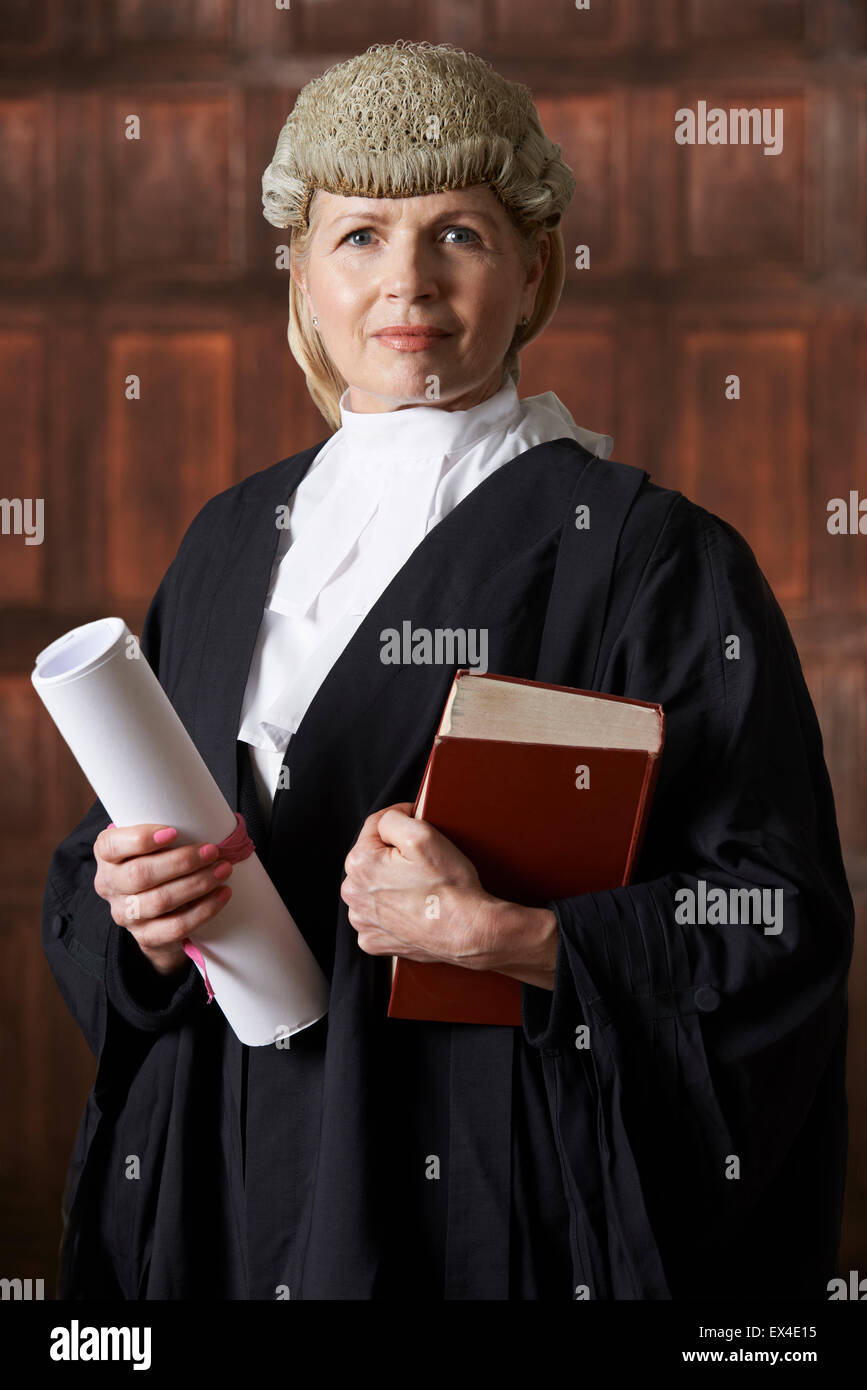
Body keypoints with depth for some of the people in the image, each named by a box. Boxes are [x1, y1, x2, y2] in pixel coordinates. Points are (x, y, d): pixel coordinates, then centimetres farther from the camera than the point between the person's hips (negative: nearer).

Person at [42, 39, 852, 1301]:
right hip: (226, 1197, 5)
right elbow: (95, 874, 12)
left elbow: (781, 923, -12)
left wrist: (499, 935, -23)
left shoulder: (650, 557, -8)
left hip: (491, 1198, -5)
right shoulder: (234, 543, 9)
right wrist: (133, 911, -10)